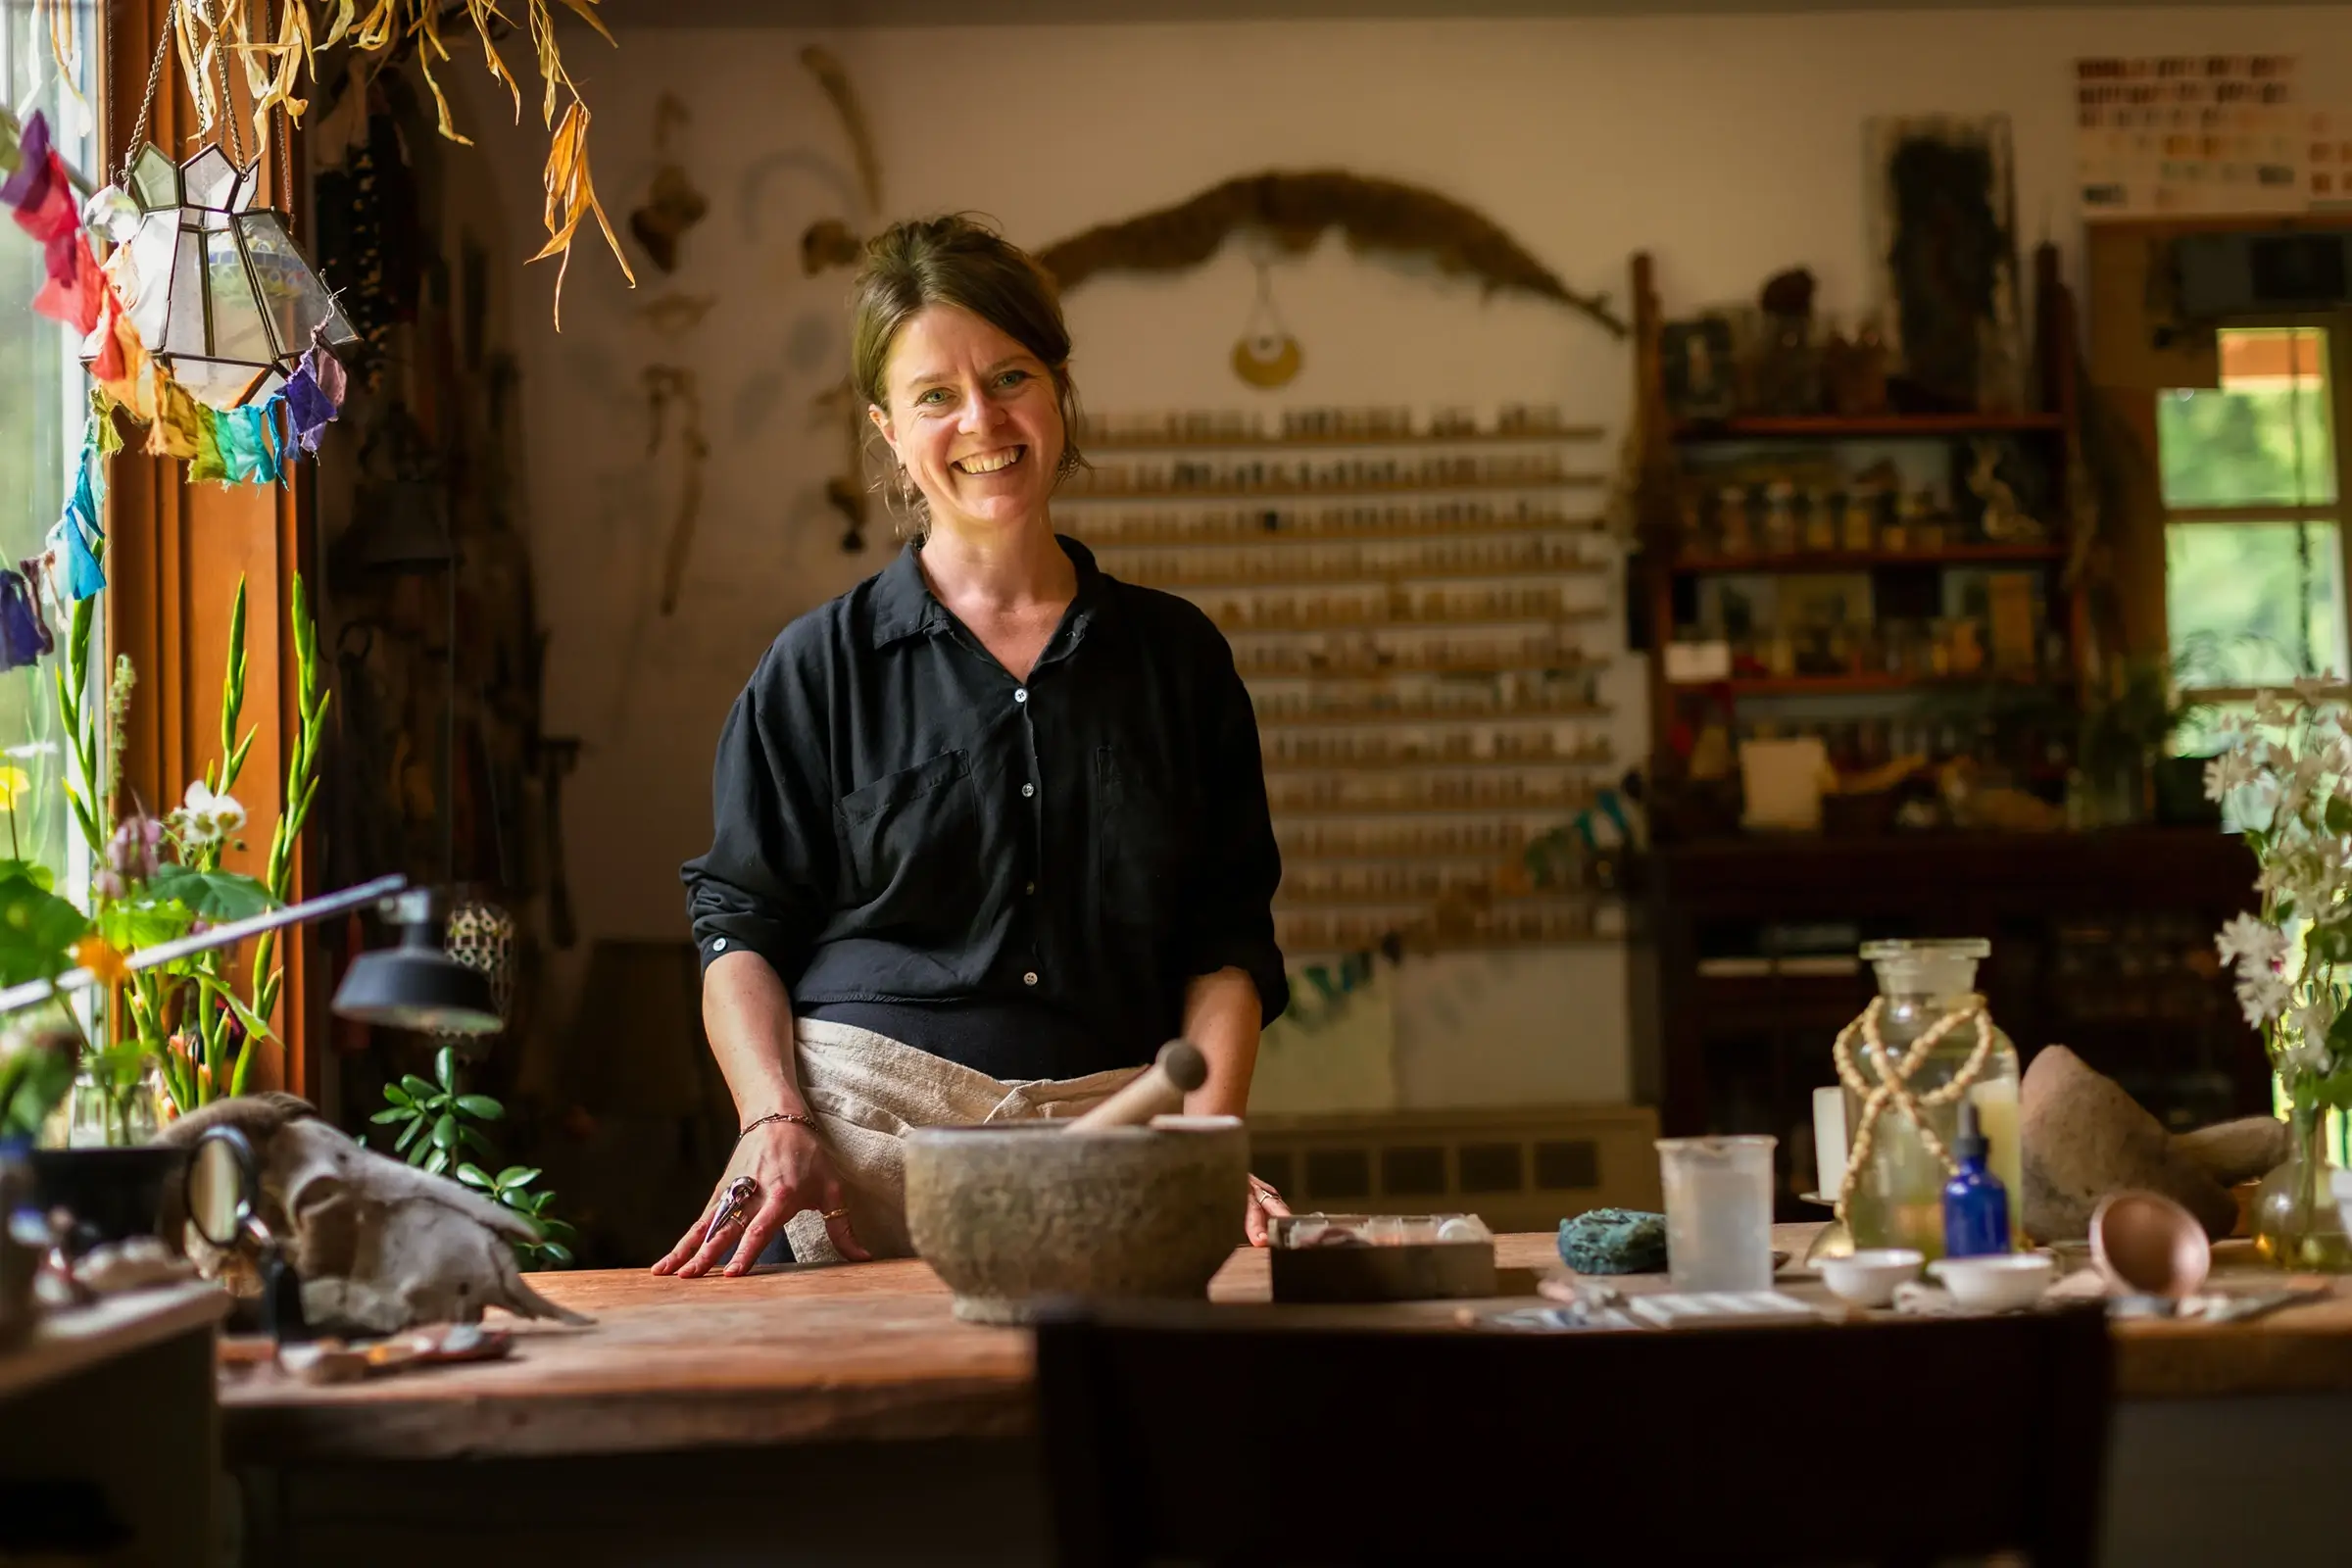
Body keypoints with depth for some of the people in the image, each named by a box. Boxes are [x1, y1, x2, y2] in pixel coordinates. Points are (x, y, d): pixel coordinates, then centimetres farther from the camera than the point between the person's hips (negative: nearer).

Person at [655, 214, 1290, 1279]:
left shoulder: (1176, 655, 13)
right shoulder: (820, 666, 8)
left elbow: (1226, 941, 11)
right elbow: (741, 926, 6)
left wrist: (1206, 1137, -4)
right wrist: (775, 1122, -10)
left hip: (1107, 1141, 2)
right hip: (870, 1141, -1)